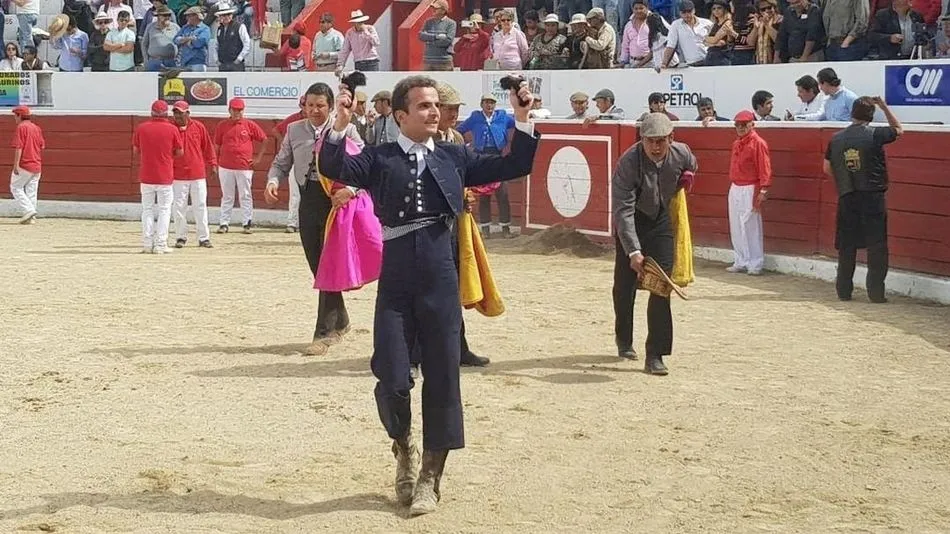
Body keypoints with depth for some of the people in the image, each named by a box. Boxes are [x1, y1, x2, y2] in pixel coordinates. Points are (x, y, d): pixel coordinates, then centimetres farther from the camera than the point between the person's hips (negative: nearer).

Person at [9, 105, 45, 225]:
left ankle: (28, 210, -10)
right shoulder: (37, 128, 11)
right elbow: (42, 146, 14)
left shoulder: (21, 127, -10)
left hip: (24, 164, -7)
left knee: (15, 187, 3)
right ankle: (31, 217, 8)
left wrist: (16, 165, -16)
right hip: (37, 165, 7)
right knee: (31, 191, 9)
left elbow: (18, 147, -16)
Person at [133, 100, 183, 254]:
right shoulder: (172, 129, -7)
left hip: (146, 176, 2)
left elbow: (135, 150, 7)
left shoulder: (141, 128, -2)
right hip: (165, 177, -2)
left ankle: (147, 244, 7)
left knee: (147, 209, 10)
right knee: (164, 209, 4)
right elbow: (179, 152, 0)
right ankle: (160, 245, 0)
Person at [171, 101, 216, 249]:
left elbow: (208, 146, 8)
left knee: (200, 206, 3)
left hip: (198, 174, 0)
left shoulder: (199, 127, 2)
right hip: (178, 175, 0)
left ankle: (204, 238, 7)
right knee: (179, 207, 2)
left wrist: (212, 164, 5)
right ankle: (181, 237, 12)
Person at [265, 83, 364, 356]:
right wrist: (272, 182, -9)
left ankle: (323, 333, -2)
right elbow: (281, 163, 13)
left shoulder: (346, 131, -3)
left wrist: (350, 189, -24)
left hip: (336, 200, -5)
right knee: (317, 267, 12)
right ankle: (339, 321, 32)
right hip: (308, 201, 5)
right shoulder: (294, 130, 9)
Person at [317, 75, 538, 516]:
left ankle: (430, 477, 17)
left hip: (441, 281, 2)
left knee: (442, 379, 4)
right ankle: (403, 449, 27)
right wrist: (340, 125, -27)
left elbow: (513, 167, 8)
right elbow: (332, 169, -14)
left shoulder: (454, 157, 9)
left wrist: (522, 120, -3)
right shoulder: (378, 158, 2)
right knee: (392, 381, -4)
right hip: (395, 283, -2)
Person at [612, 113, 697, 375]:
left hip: (661, 220, 2)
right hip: (632, 223, -2)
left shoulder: (682, 153, -15)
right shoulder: (628, 163, -29)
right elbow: (623, 210, -33)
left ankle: (655, 355, -6)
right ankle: (624, 340, 34)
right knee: (625, 283, 7)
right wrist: (634, 251, -40)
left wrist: (685, 178, 0)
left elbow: (691, 167, 15)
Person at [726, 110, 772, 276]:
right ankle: (741, 262, 19)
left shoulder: (758, 143, -10)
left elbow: (765, 169, -14)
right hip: (735, 189, 8)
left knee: (751, 227, -6)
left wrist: (763, 191, -20)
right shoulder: (736, 144, 15)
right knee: (736, 228, 11)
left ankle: (755, 264, -1)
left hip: (750, 190, -8)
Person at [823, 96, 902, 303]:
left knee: (846, 246, 10)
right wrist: (884, 107, 17)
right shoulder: (875, 135, -6)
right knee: (877, 245, 1)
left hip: (846, 198, 3)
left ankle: (844, 290, 14)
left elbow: (827, 168, 12)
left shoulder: (836, 139, 4)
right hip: (873, 197, -3)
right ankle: (876, 292, -2)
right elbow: (898, 129, 14)